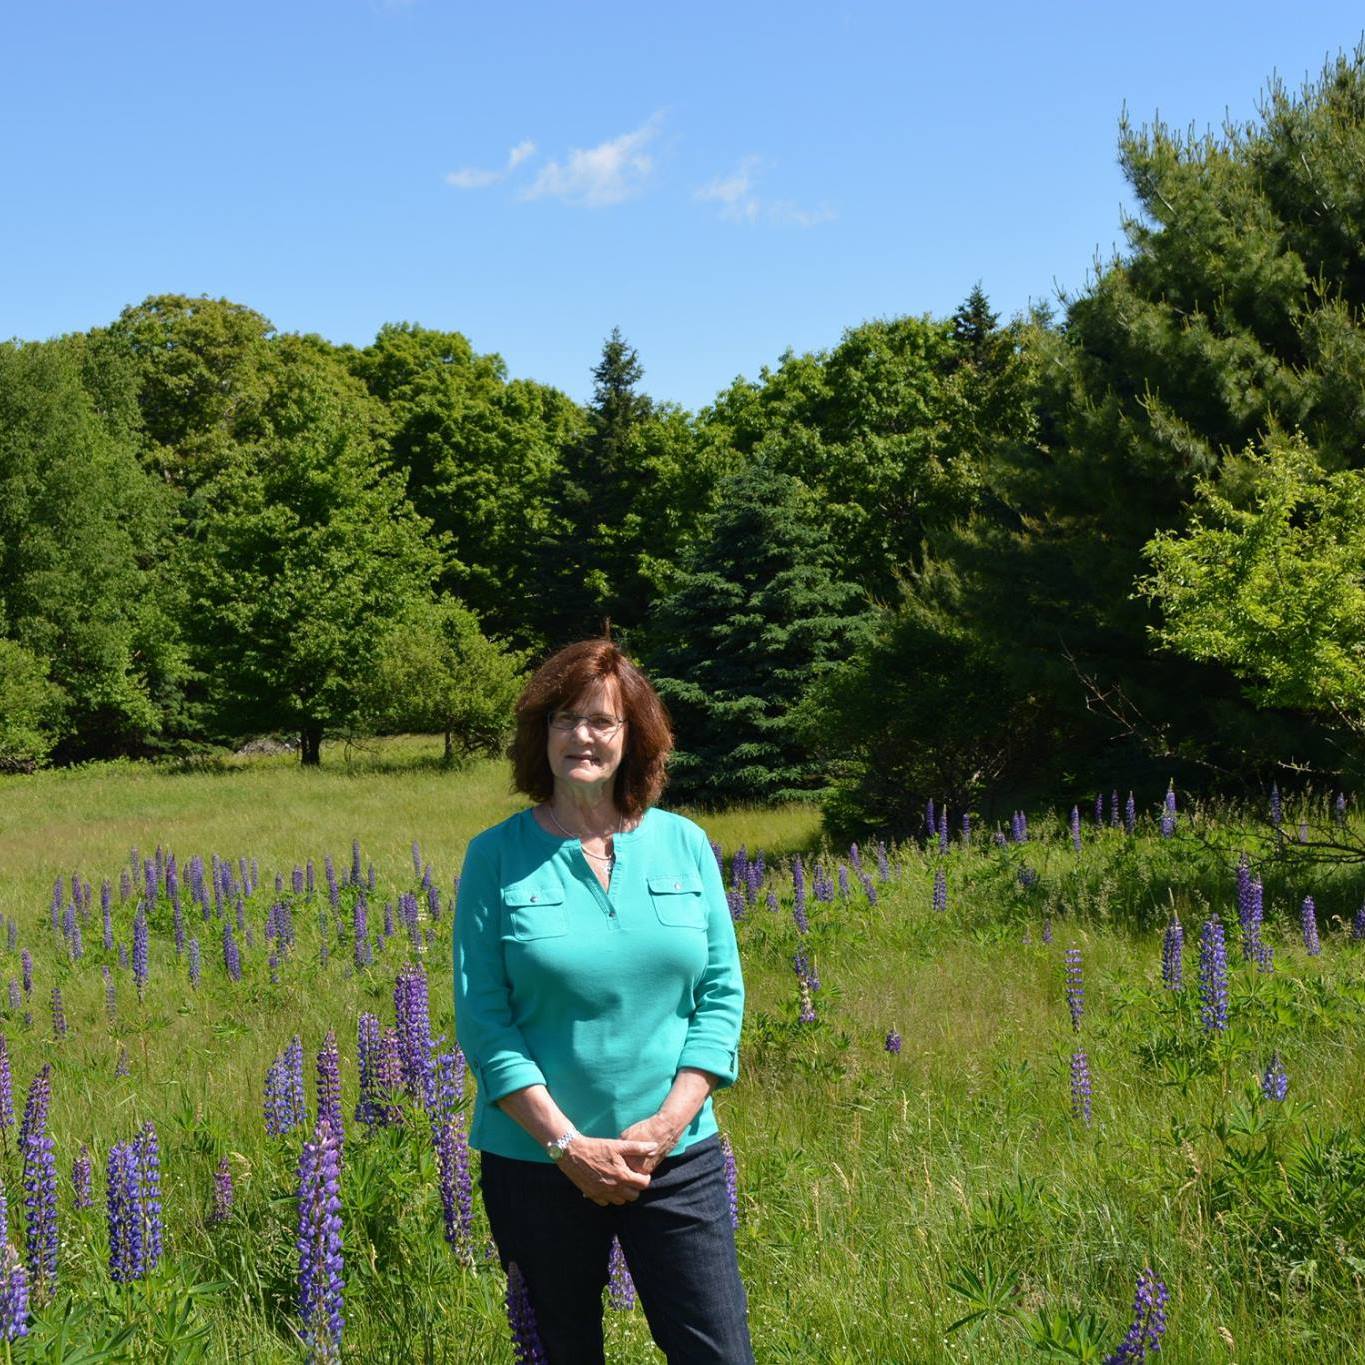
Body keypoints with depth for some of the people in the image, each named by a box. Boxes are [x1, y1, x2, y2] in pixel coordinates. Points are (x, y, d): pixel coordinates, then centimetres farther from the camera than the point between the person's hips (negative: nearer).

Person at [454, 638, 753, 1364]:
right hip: (538, 1162, -1)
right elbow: (482, 1021, -6)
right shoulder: (497, 857, -4)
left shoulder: (684, 844, 3)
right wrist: (567, 1145, -13)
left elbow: (722, 995, 3)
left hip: (678, 1158, 1)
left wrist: (668, 1124, -9)